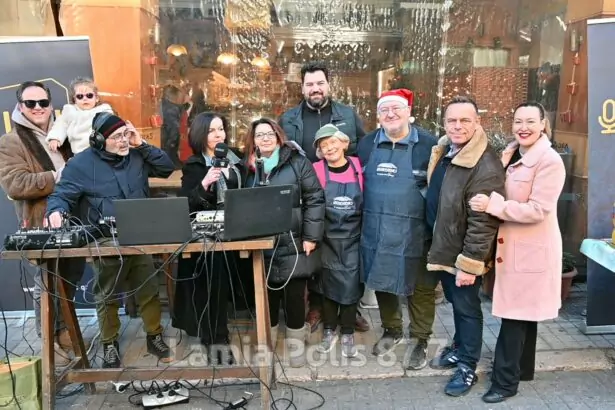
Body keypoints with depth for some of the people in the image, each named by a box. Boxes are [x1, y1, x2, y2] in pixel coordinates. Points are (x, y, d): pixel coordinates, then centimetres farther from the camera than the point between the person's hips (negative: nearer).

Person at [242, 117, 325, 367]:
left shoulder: (297, 162, -2)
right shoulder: (248, 167, 10)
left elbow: (315, 199, -5)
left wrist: (311, 236, -11)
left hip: (293, 243, -3)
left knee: (294, 295, 5)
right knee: (268, 294, 11)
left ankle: (295, 345, 23)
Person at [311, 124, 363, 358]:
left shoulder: (358, 167, -3)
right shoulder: (317, 170, -7)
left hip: (353, 238, 1)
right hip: (328, 239, 0)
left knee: (351, 285, 4)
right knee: (329, 284, 10)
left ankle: (348, 334, 20)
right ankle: (329, 331, 26)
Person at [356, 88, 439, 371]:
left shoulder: (428, 144, -8)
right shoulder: (366, 145, 4)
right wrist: (362, 221, 7)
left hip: (415, 233, -3)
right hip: (376, 232, 4)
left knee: (420, 287, 9)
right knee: (381, 282, 17)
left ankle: (421, 340, 29)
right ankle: (392, 330, 39)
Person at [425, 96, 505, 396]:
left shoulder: (485, 166, -26)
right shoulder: (443, 150, 2)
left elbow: (483, 222, -26)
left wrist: (469, 264, -24)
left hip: (463, 254, -8)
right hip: (443, 247, 8)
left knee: (467, 307, 9)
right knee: (455, 303, 23)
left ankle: (467, 367, 26)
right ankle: (459, 348, 43)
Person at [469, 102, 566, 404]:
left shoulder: (550, 161, -16)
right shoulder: (510, 155, 9)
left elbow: (538, 210, -22)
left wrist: (492, 205, -25)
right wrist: (489, 202, -5)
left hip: (532, 249, -8)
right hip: (511, 246, 8)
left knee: (515, 315, -1)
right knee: (521, 313, 18)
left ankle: (506, 380, 10)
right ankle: (522, 368, 33)